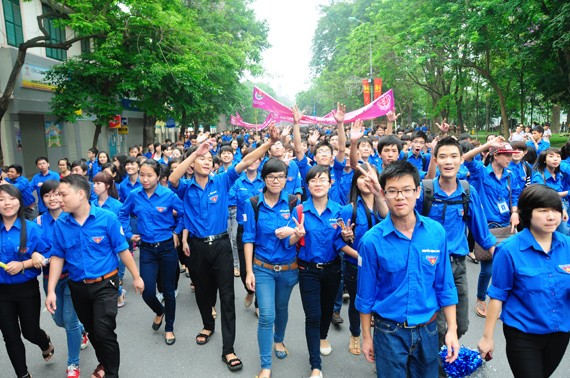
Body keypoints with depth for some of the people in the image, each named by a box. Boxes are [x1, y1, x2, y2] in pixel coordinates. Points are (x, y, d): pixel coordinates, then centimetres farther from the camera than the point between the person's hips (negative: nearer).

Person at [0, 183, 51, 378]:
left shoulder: (32, 228, -11)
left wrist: (22, 264, -20)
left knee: (30, 332, 10)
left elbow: (45, 257, -8)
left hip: (27, 289, -2)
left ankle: (46, 343, 47)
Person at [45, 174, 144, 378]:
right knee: (91, 330, 20)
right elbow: (57, 257, 1)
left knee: (104, 332, -7)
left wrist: (136, 277, -3)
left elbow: (122, 250, -9)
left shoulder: (107, 218, -16)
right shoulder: (60, 224, -5)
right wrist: (51, 291, -3)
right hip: (78, 287, 4)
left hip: (105, 284, -4)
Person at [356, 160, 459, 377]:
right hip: (390, 331, -2)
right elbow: (366, 294, -6)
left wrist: (452, 329, 0)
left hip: (428, 329, 3)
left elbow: (445, 286, 1)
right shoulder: (372, 240, -16)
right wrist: (366, 336, 1)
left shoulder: (437, 232, -8)